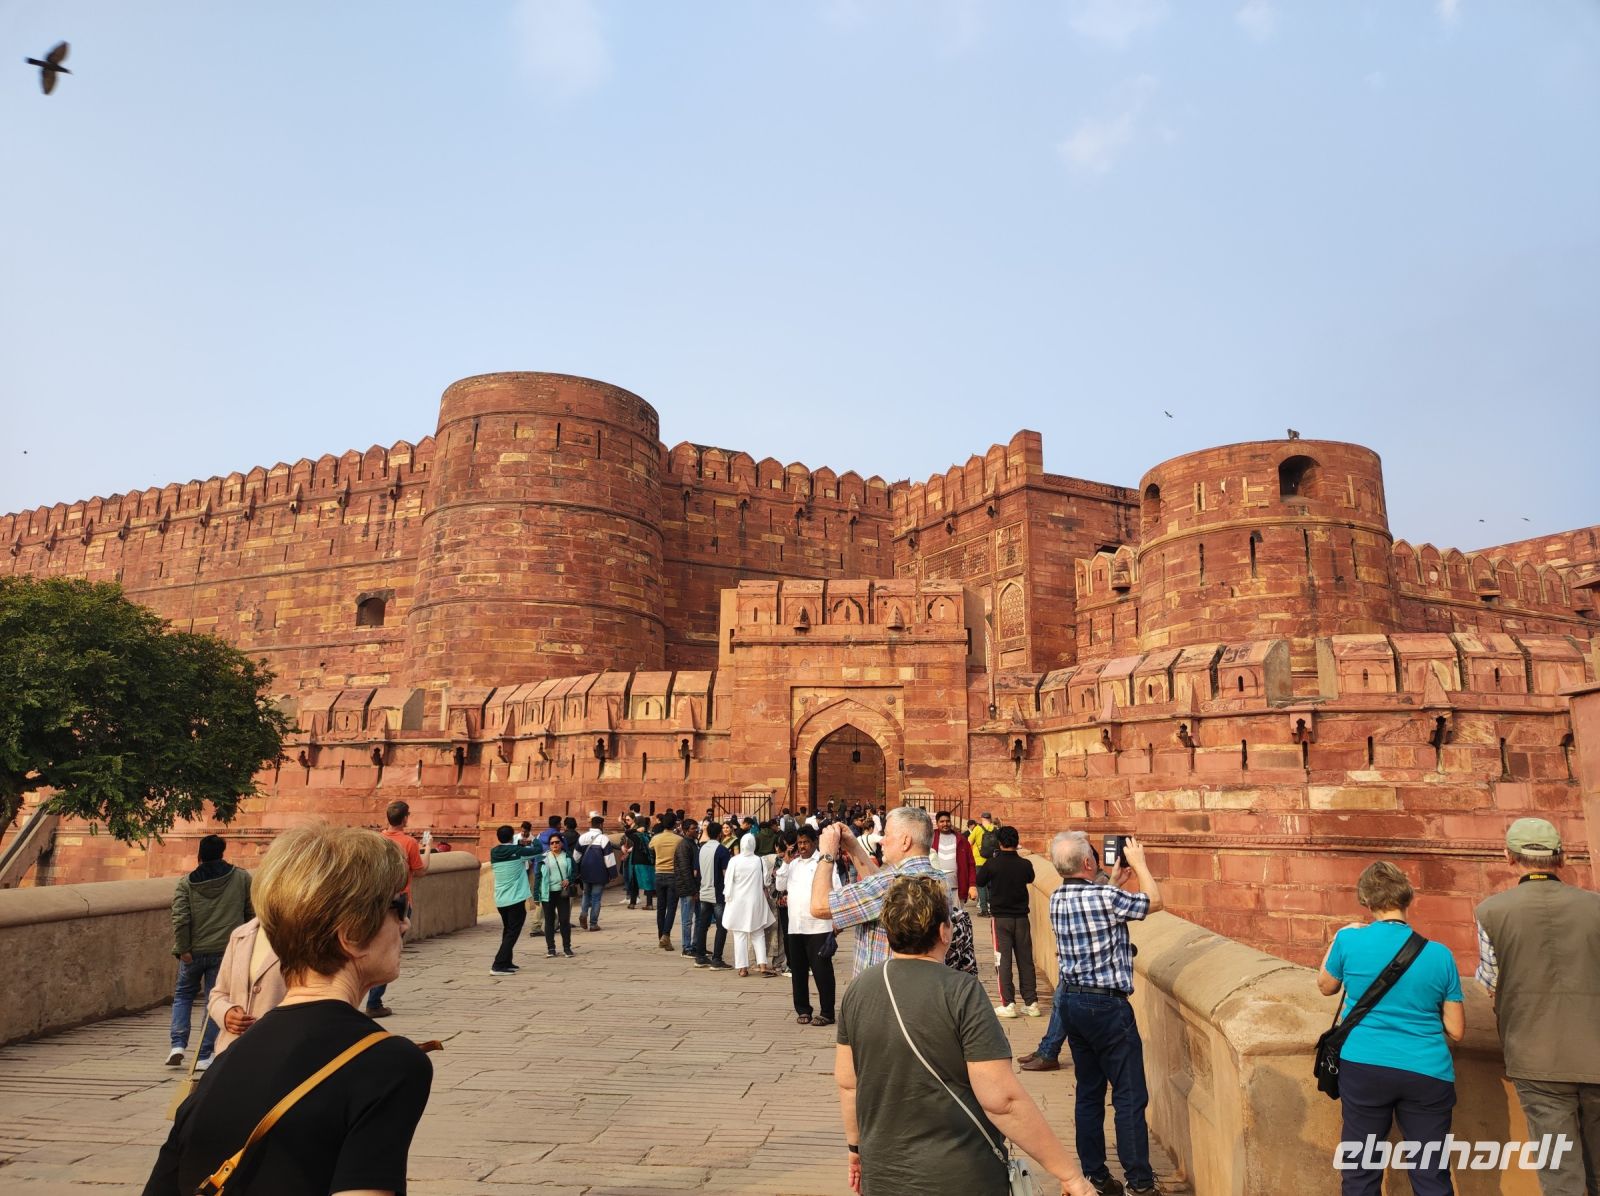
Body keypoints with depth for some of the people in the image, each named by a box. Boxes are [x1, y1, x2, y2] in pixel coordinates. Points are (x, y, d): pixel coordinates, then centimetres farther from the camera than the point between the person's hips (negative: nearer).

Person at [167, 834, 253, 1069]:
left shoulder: (186, 883, -1)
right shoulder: (242, 878, 1)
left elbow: (180, 918, -11)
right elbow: (252, 913, 2)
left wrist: (182, 949, -7)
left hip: (194, 951, 0)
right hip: (227, 951, 0)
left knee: (183, 994, 22)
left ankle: (177, 1044, 11)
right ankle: (203, 1057, 8)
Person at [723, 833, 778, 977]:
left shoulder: (734, 861, -12)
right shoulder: (759, 860, -8)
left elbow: (728, 883, -6)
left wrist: (728, 899, 7)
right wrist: (764, 892, 18)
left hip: (738, 902, -1)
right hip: (755, 902, 1)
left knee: (740, 935, 6)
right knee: (758, 934, 11)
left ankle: (743, 967, 7)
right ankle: (762, 965, 4)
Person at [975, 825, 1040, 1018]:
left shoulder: (992, 863, -12)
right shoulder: (1025, 864, -6)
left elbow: (980, 882, 3)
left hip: (1001, 917, -2)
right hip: (1022, 917, 2)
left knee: (1004, 960, 2)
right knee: (1025, 960, 9)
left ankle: (1008, 1004, 0)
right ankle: (1031, 1002, 13)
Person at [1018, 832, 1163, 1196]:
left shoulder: (1057, 900, 2)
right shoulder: (1106, 897, -19)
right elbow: (1154, 901, -3)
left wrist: (1113, 882, 23)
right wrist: (1138, 862, 9)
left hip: (1070, 1001, 7)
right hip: (1107, 1005, -7)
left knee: (1089, 1093, 15)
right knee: (1130, 1097, 3)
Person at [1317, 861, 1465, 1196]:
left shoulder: (1349, 941, -7)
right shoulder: (1439, 954, -3)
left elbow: (1325, 986, 13)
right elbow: (1456, 1031, 2)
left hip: (1363, 1068, -1)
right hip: (1427, 1073, 1)